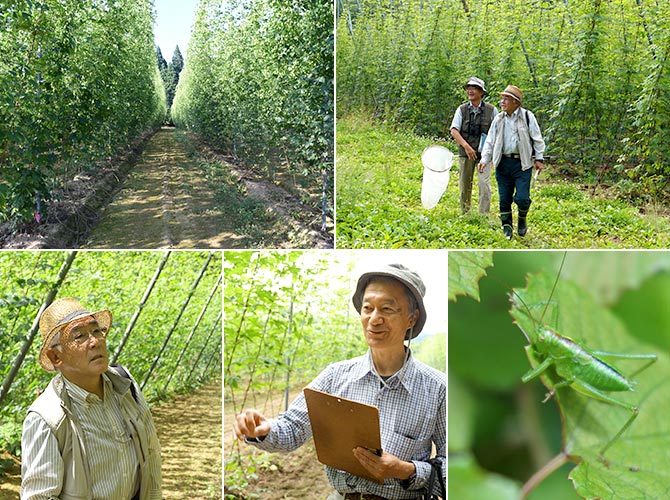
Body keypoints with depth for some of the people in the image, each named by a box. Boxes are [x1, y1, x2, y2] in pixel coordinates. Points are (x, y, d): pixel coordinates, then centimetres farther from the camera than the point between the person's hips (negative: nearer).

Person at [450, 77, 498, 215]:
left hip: (484, 153, -1)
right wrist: (466, 146, -19)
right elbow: (454, 131, -7)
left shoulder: (491, 110, 1)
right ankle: (465, 212, 21)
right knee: (465, 184, 8)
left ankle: (484, 214, -8)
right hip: (465, 153, 1)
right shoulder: (462, 109, 2)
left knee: (484, 183, -11)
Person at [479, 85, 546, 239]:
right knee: (504, 198, 5)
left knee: (522, 198, -10)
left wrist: (539, 158, 0)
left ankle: (522, 219, 20)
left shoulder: (527, 116, 0)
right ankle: (507, 227, 21)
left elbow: (537, 139, 4)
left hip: (522, 163, -3)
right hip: (503, 163, 3)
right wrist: (484, 160, -1)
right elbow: (490, 141, 10)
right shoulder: (498, 119, 9)